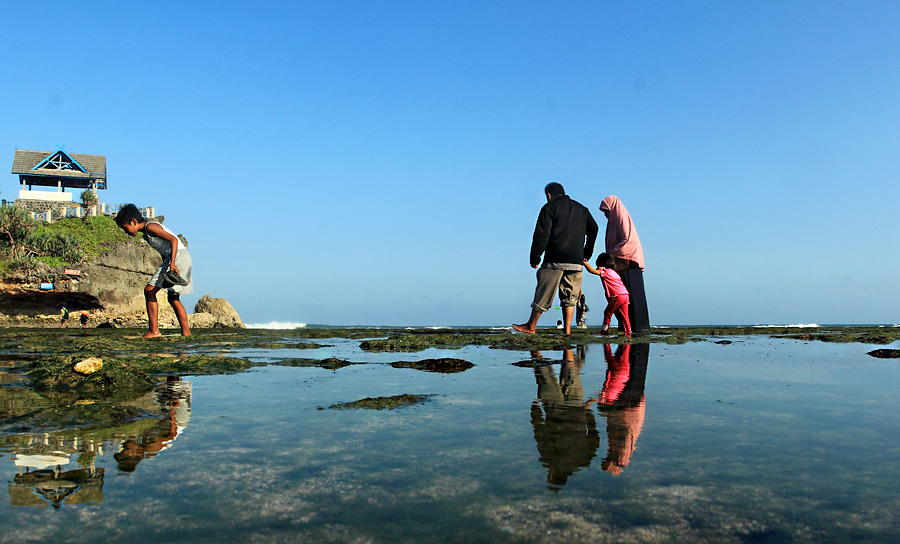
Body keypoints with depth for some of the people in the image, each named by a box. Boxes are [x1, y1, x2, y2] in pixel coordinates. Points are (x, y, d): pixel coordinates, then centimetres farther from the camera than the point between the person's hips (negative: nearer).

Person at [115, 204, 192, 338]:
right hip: (184, 259, 10)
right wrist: (165, 269, 18)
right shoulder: (146, 234, 22)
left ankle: (153, 330, -12)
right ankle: (186, 332, 13)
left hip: (178, 255, -10)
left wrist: (172, 263, -24)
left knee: (149, 290, -9)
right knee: (173, 298, 15)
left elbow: (173, 239, -16)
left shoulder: (150, 227, -7)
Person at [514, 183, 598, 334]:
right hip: (576, 262, 5)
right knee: (569, 296, 9)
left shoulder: (550, 207, 1)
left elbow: (541, 235, -7)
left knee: (543, 294, 1)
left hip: (554, 260, -5)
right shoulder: (582, 209, 18)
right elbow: (594, 229, 17)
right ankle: (567, 329, 4)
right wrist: (587, 254, 20)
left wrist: (534, 258, -4)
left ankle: (531, 326, 10)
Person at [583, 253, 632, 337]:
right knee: (624, 315, 11)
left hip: (617, 296, -8)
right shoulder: (614, 272, 27)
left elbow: (592, 270, -13)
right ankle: (628, 332, 10)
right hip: (625, 294, 8)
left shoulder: (604, 271, 1)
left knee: (607, 312, 5)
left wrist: (584, 262, -5)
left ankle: (604, 329, 7)